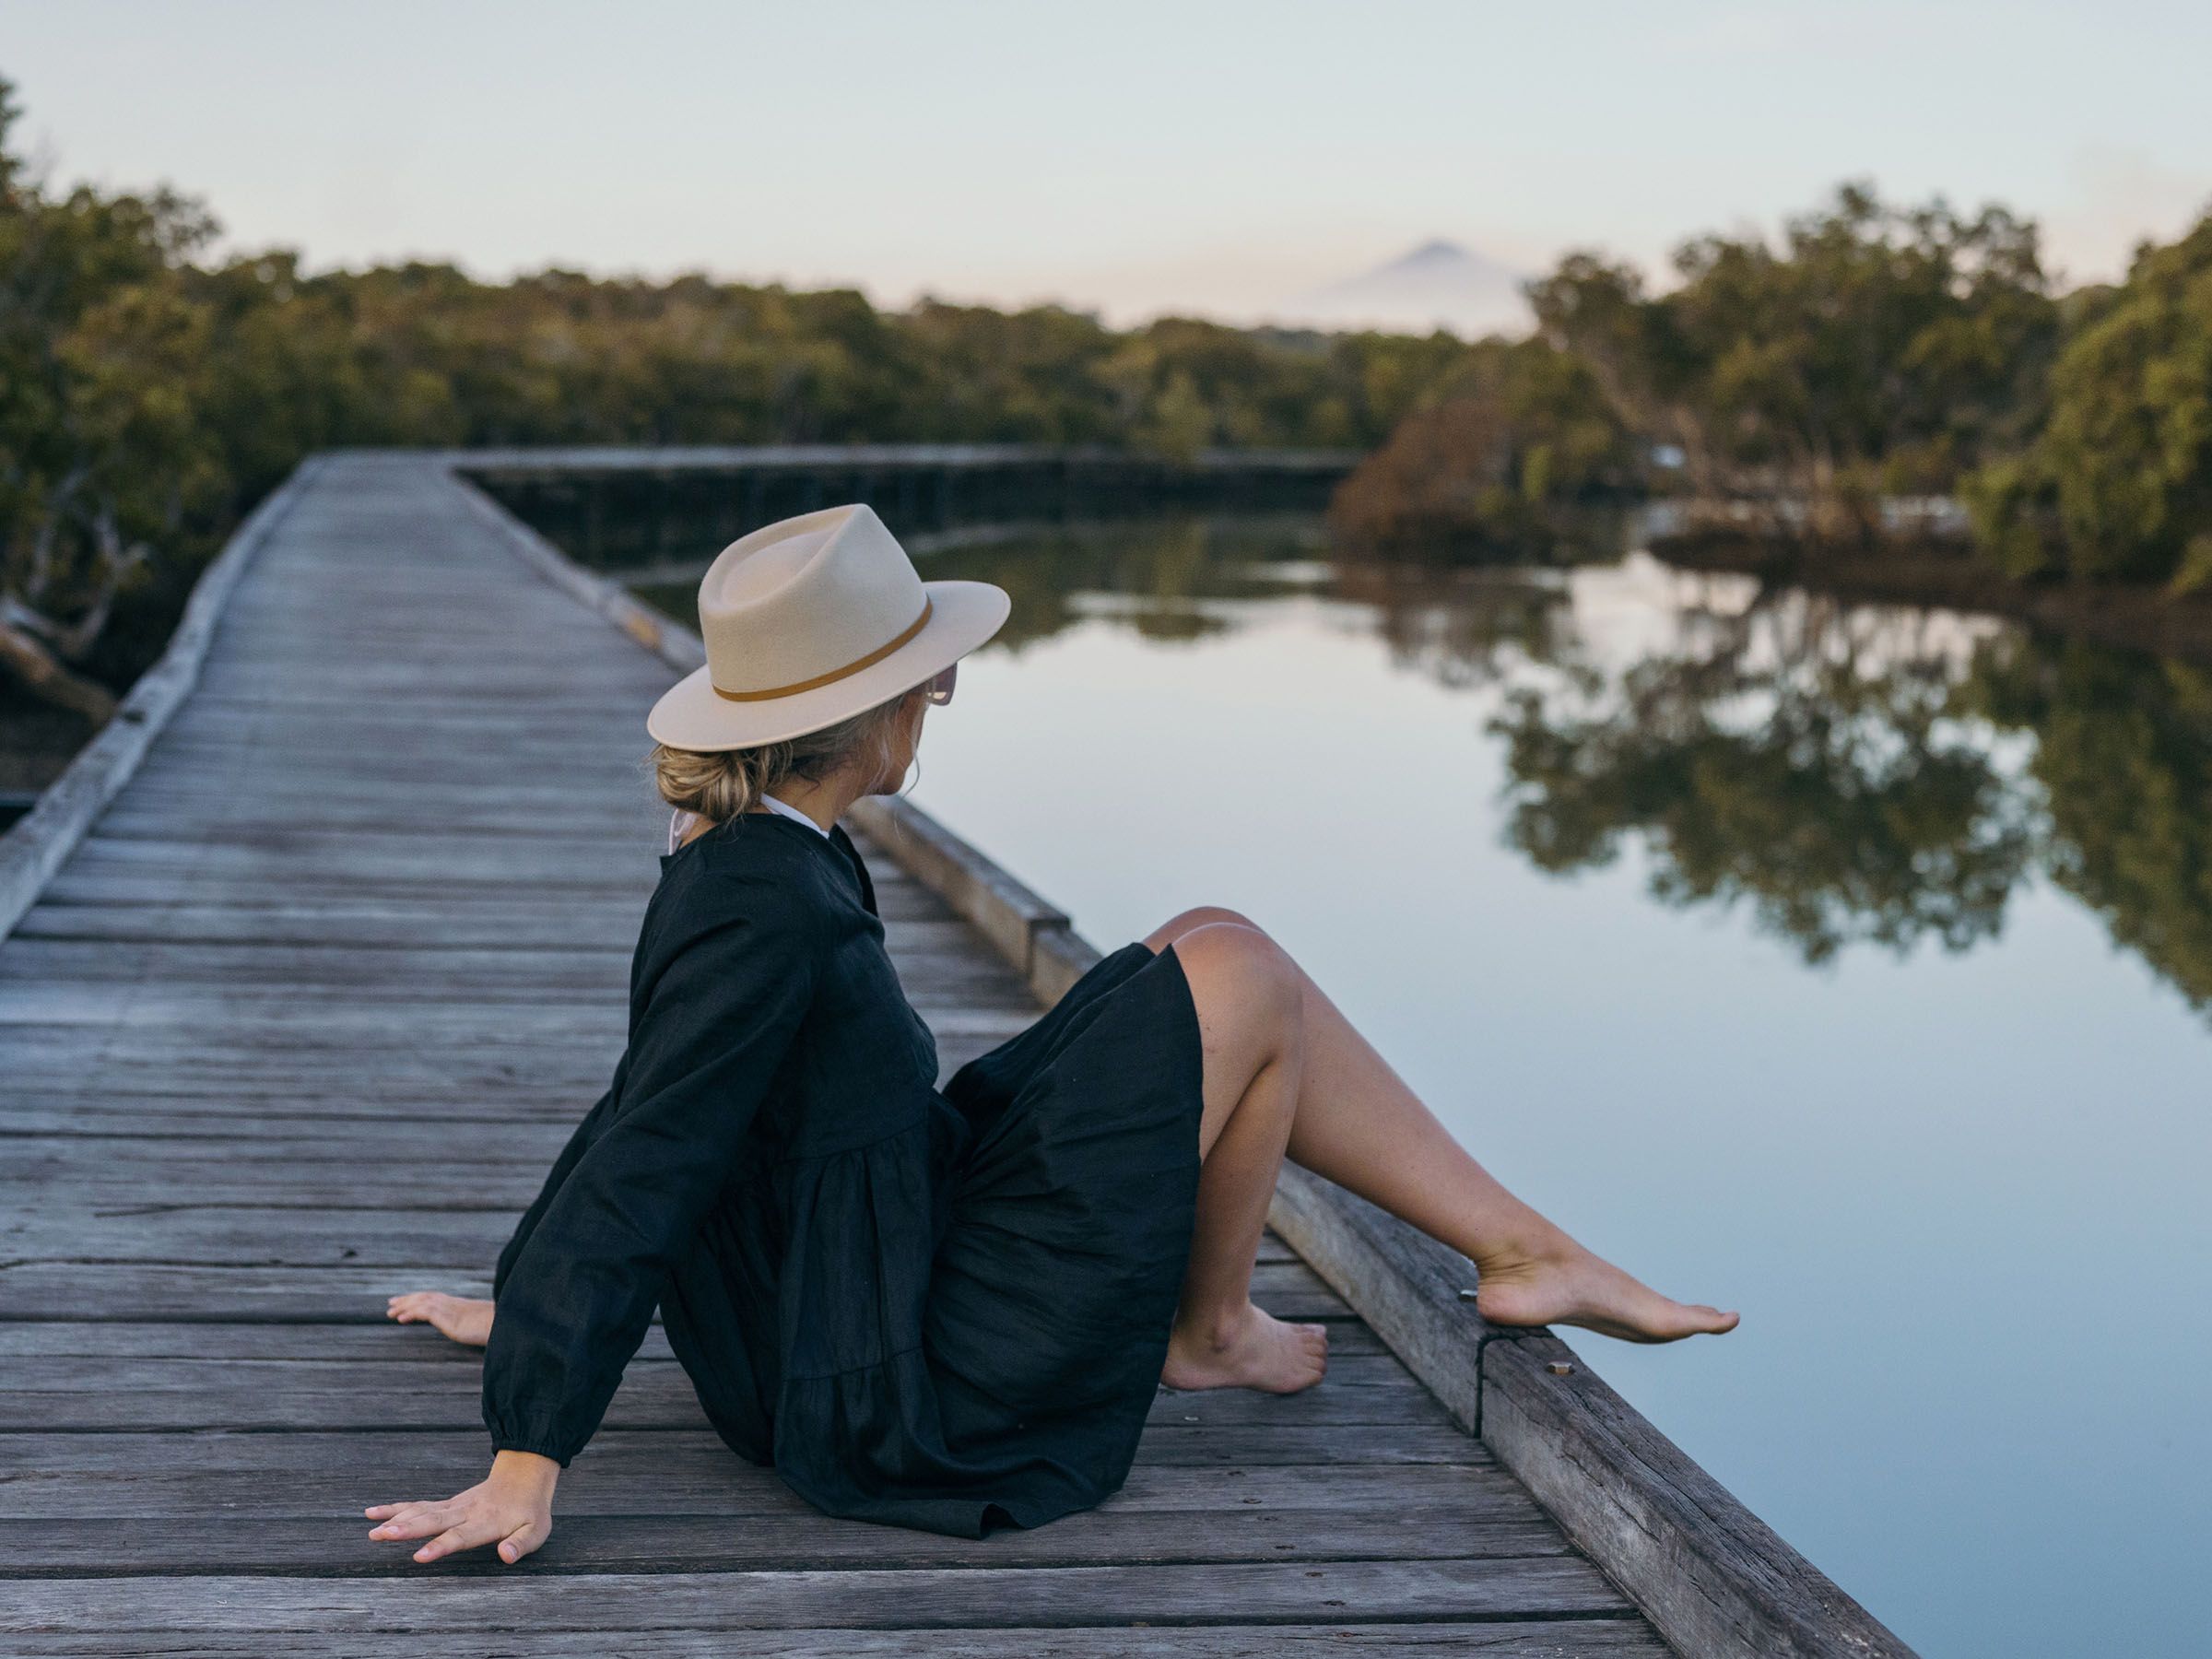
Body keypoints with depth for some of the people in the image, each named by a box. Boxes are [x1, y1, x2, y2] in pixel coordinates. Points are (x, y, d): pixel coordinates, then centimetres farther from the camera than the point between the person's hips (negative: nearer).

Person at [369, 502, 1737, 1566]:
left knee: (1212, 959, 9)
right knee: (1238, 978, -9)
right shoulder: (768, 912, -25)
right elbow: (640, 1167, -26)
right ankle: (1209, 1333, 11)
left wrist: (523, 1307, 23)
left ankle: (1526, 1252, 14)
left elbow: (639, 1113, 14)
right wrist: (528, 1463, -24)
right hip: (901, 1394, -10)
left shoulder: (750, 857, 4)